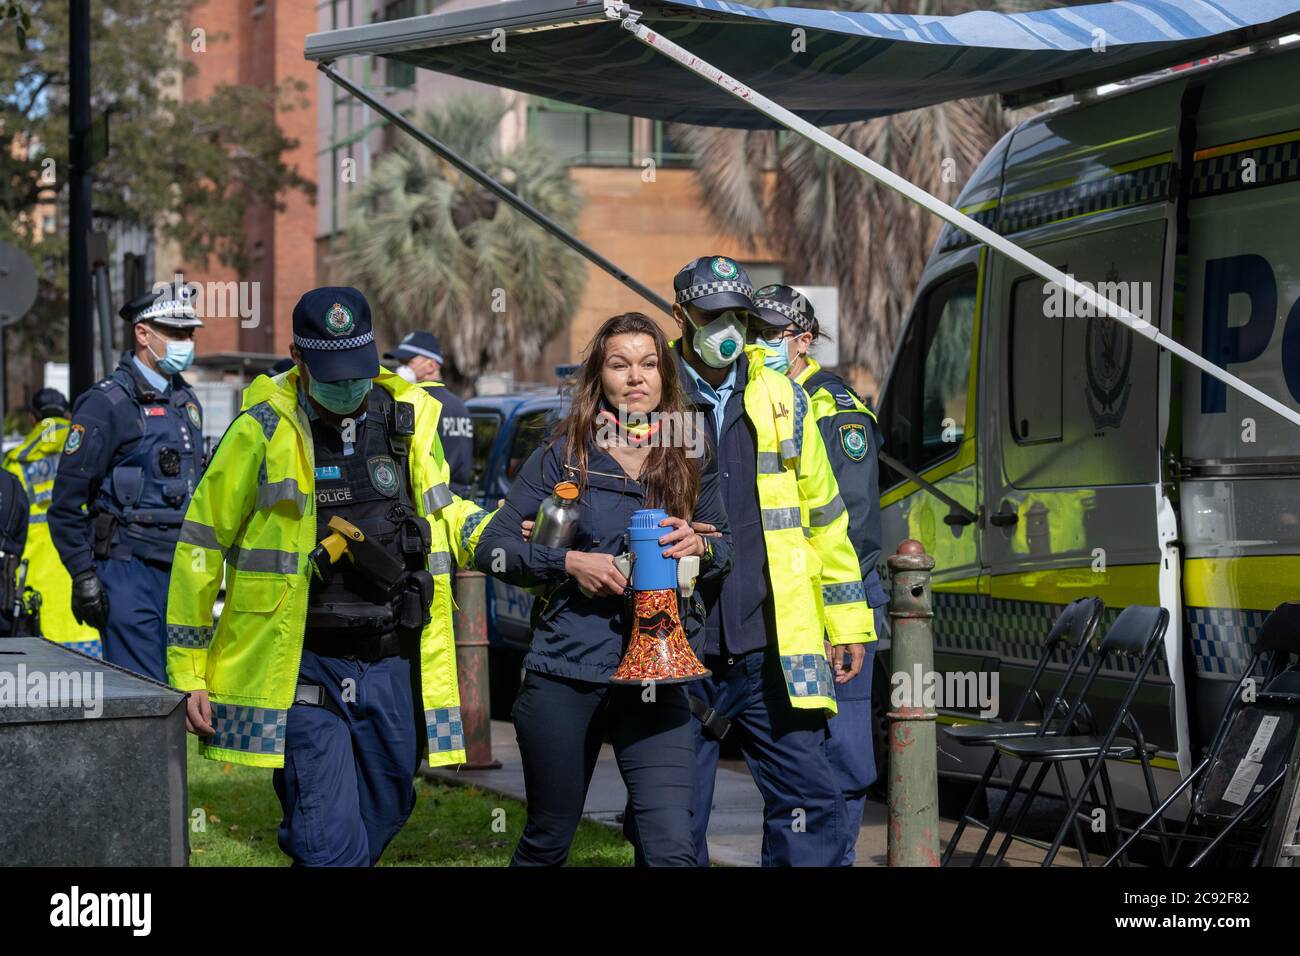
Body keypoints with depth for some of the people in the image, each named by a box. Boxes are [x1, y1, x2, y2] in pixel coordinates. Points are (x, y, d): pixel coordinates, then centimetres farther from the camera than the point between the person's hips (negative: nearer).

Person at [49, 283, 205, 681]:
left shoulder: (186, 401, 15)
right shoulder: (107, 404, -9)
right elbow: (66, 503, -9)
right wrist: (83, 577, -13)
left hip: (182, 570, 7)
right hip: (129, 571, -7)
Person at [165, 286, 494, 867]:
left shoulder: (409, 416, 6)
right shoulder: (262, 430, -6)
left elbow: (439, 509, 24)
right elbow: (201, 549, 0)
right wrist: (187, 673, -1)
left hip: (393, 667, 5)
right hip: (303, 668, -5)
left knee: (381, 818, 15)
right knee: (332, 845, -13)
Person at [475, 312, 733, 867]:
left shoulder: (691, 460, 6)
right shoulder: (564, 455, 0)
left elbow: (727, 550, 14)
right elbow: (493, 548, 1)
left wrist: (699, 547, -8)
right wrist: (570, 563, -13)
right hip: (564, 676, -1)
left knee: (672, 850, -13)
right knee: (547, 842, 13)